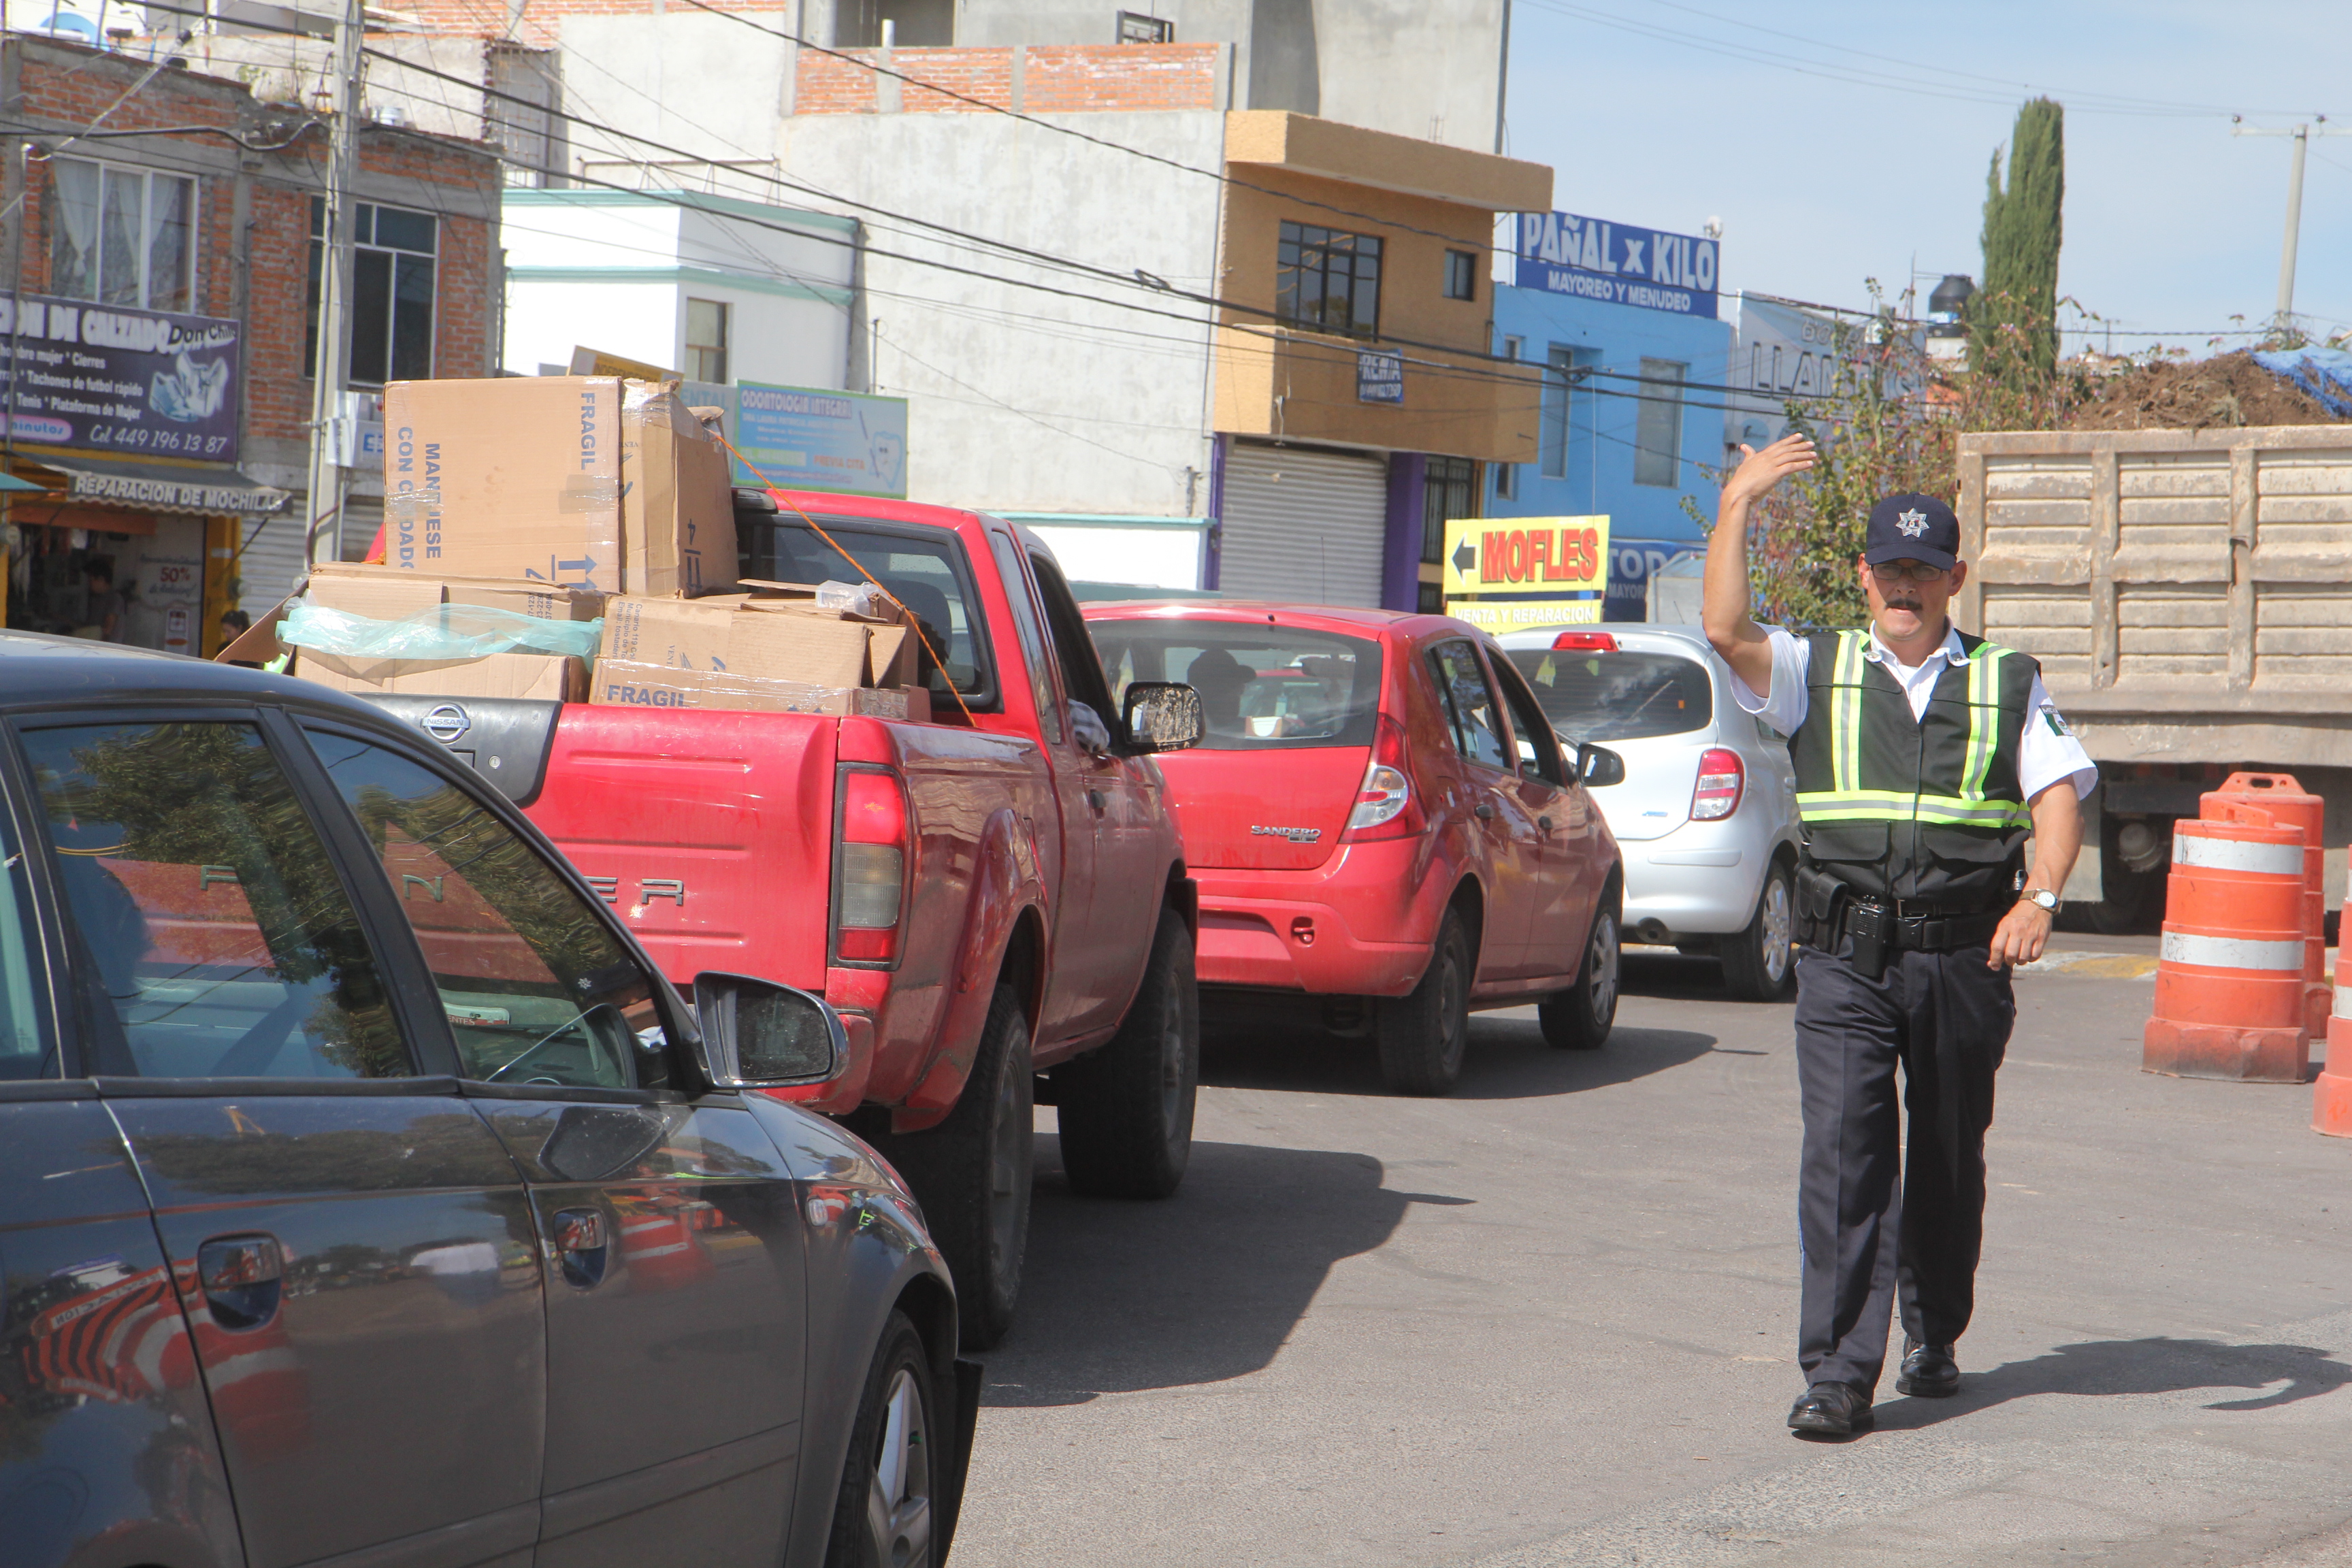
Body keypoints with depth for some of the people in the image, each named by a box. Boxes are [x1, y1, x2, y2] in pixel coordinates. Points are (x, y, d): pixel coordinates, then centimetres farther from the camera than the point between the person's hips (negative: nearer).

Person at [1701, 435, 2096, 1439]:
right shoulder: (1817, 673, 10)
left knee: (1949, 1158, 11)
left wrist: (2040, 898, -14)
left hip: (1963, 957, 1)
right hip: (1845, 956, -1)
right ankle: (1837, 1375, -13)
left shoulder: (2008, 685, 11)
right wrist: (1737, 505, -6)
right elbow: (1726, 631, -7)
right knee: (1842, 1150, -12)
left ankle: (1934, 1336, 32)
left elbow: (2058, 792, 2)